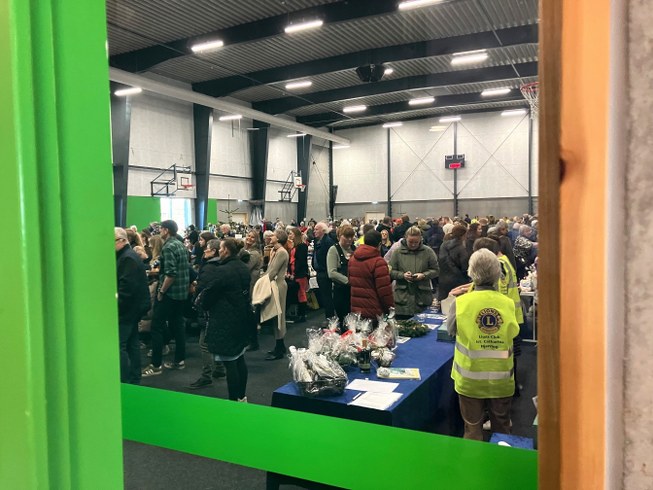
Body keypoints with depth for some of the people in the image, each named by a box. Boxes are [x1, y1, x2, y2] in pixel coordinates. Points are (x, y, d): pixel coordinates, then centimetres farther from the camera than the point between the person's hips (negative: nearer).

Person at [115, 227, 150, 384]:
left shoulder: (127, 258, -16)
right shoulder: (126, 255, 17)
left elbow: (126, 286, -24)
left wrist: (116, 306, -20)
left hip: (127, 309, -11)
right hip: (133, 307, 11)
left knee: (119, 346, -8)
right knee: (132, 344, 14)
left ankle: (124, 382, -6)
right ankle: (135, 380, 22)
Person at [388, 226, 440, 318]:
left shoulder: (428, 251, 3)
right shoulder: (397, 252, 3)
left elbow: (436, 270, 6)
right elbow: (391, 271, 4)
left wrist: (423, 275, -12)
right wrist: (402, 275, -14)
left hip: (423, 296, 0)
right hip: (402, 296, 0)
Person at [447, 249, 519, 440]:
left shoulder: (461, 303, -16)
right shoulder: (508, 304, -11)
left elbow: (451, 329, 0)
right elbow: (513, 333, 3)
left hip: (470, 379, -1)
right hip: (501, 380, 2)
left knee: (473, 430, 16)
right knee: (501, 429, 21)